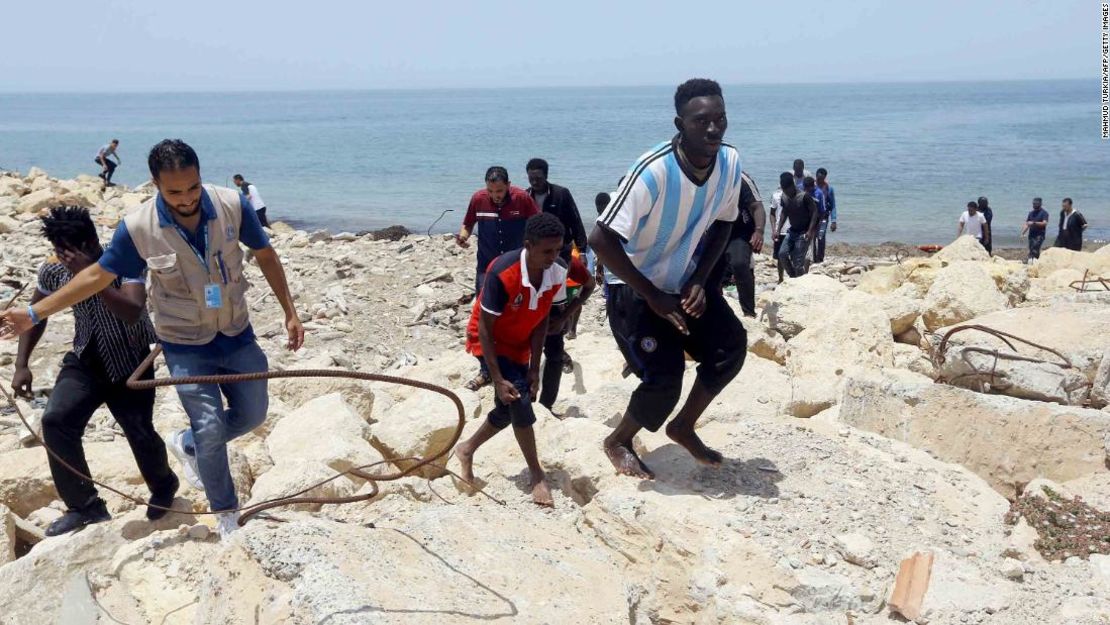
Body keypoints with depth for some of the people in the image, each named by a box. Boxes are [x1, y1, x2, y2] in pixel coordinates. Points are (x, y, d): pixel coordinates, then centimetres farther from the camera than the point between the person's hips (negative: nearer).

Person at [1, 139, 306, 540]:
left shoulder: (232, 205, -17)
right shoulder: (138, 228, -20)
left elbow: (265, 255, -2)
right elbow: (98, 275, -6)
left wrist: (290, 312, 0)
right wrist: (34, 314, -7)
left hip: (237, 335, 3)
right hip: (186, 346, -3)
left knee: (253, 414, 14)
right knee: (210, 429, -6)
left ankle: (186, 445, 42)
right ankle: (226, 515, 17)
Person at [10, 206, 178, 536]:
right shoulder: (53, 272, -9)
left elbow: (133, 314, -39)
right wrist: (22, 364, 0)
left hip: (130, 363, -4)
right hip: (85, 360, 4)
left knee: (140, 434, -11)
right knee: (55, 421, -18)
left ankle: (164, 487, 24)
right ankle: (85, 506, -3)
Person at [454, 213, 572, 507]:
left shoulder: (559, 272, -19)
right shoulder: (502, 273, -34)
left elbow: (542, 319, -6)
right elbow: (484, 328, -26)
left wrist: (534, 367, -8)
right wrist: (498, 380, -27)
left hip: (520, 344, 6)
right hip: (490, 341, -6)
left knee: (509, 409, 11)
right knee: (518, 399, -19)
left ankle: (467, 450, 36)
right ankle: (537, 476, -7)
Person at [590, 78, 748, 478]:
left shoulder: (730, 163, -12)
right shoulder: (653, 172, -31)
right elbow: (601, 239, -31)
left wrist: (700, 281, -9)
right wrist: (652, 295, -24)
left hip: (685, 284, 6)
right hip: (634, 289, -6)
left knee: (731, 347, -8)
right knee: (663, 379, -14)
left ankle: (684, 427, 16)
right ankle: (618, 442, 17)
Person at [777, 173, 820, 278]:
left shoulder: (804, 196, -18)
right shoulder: (784, 197, -1)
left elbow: (815, 212, -15)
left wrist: (810, 231, -23)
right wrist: (778, 230, 7)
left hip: (804, 233, -6)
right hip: (792, 231, 6)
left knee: (798, 261, -10)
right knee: (782, 253, -9)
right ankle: (792, 276, 9)